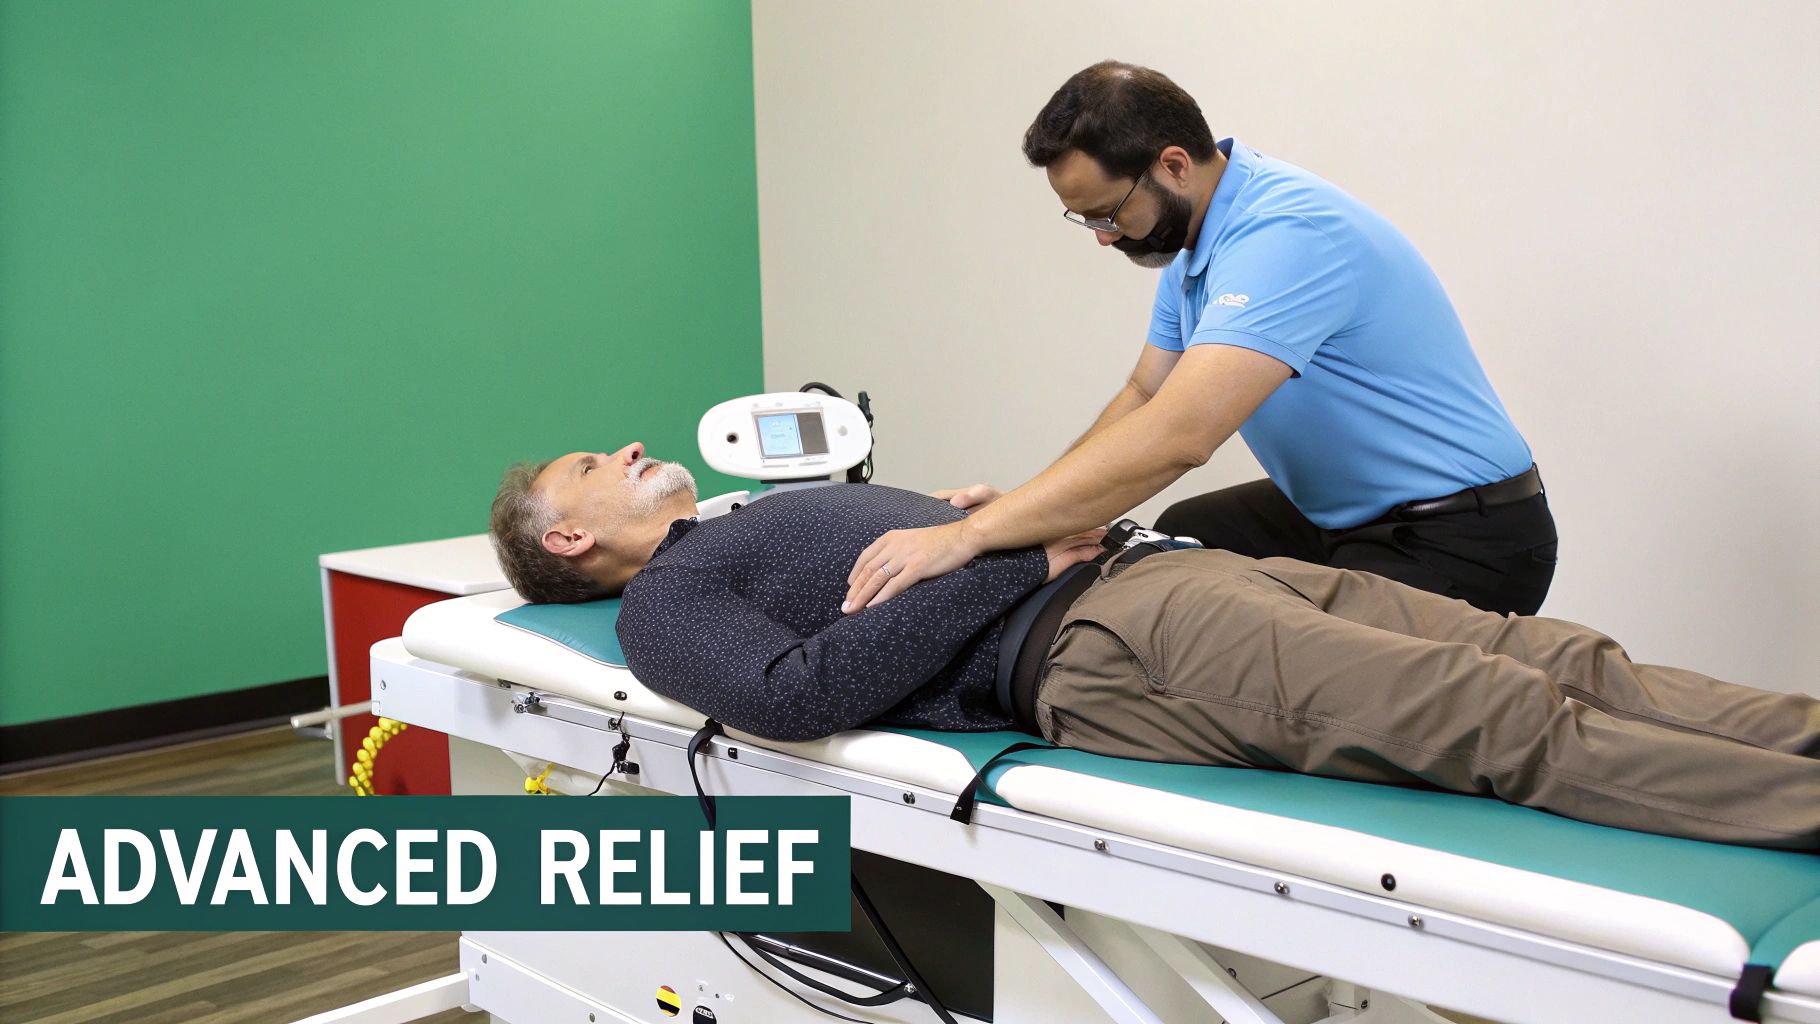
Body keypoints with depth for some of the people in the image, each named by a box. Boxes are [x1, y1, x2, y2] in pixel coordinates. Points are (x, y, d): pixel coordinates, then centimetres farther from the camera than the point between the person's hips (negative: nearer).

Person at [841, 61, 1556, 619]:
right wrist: (1023, 509, -7)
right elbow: (1143, 398, 9)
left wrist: (968, 535, -40)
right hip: (1339, 514, 10)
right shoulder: (1192, 241, 4)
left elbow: (1177, 436, -39)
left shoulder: (1284, 234, -29)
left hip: (1462, 538, -10)